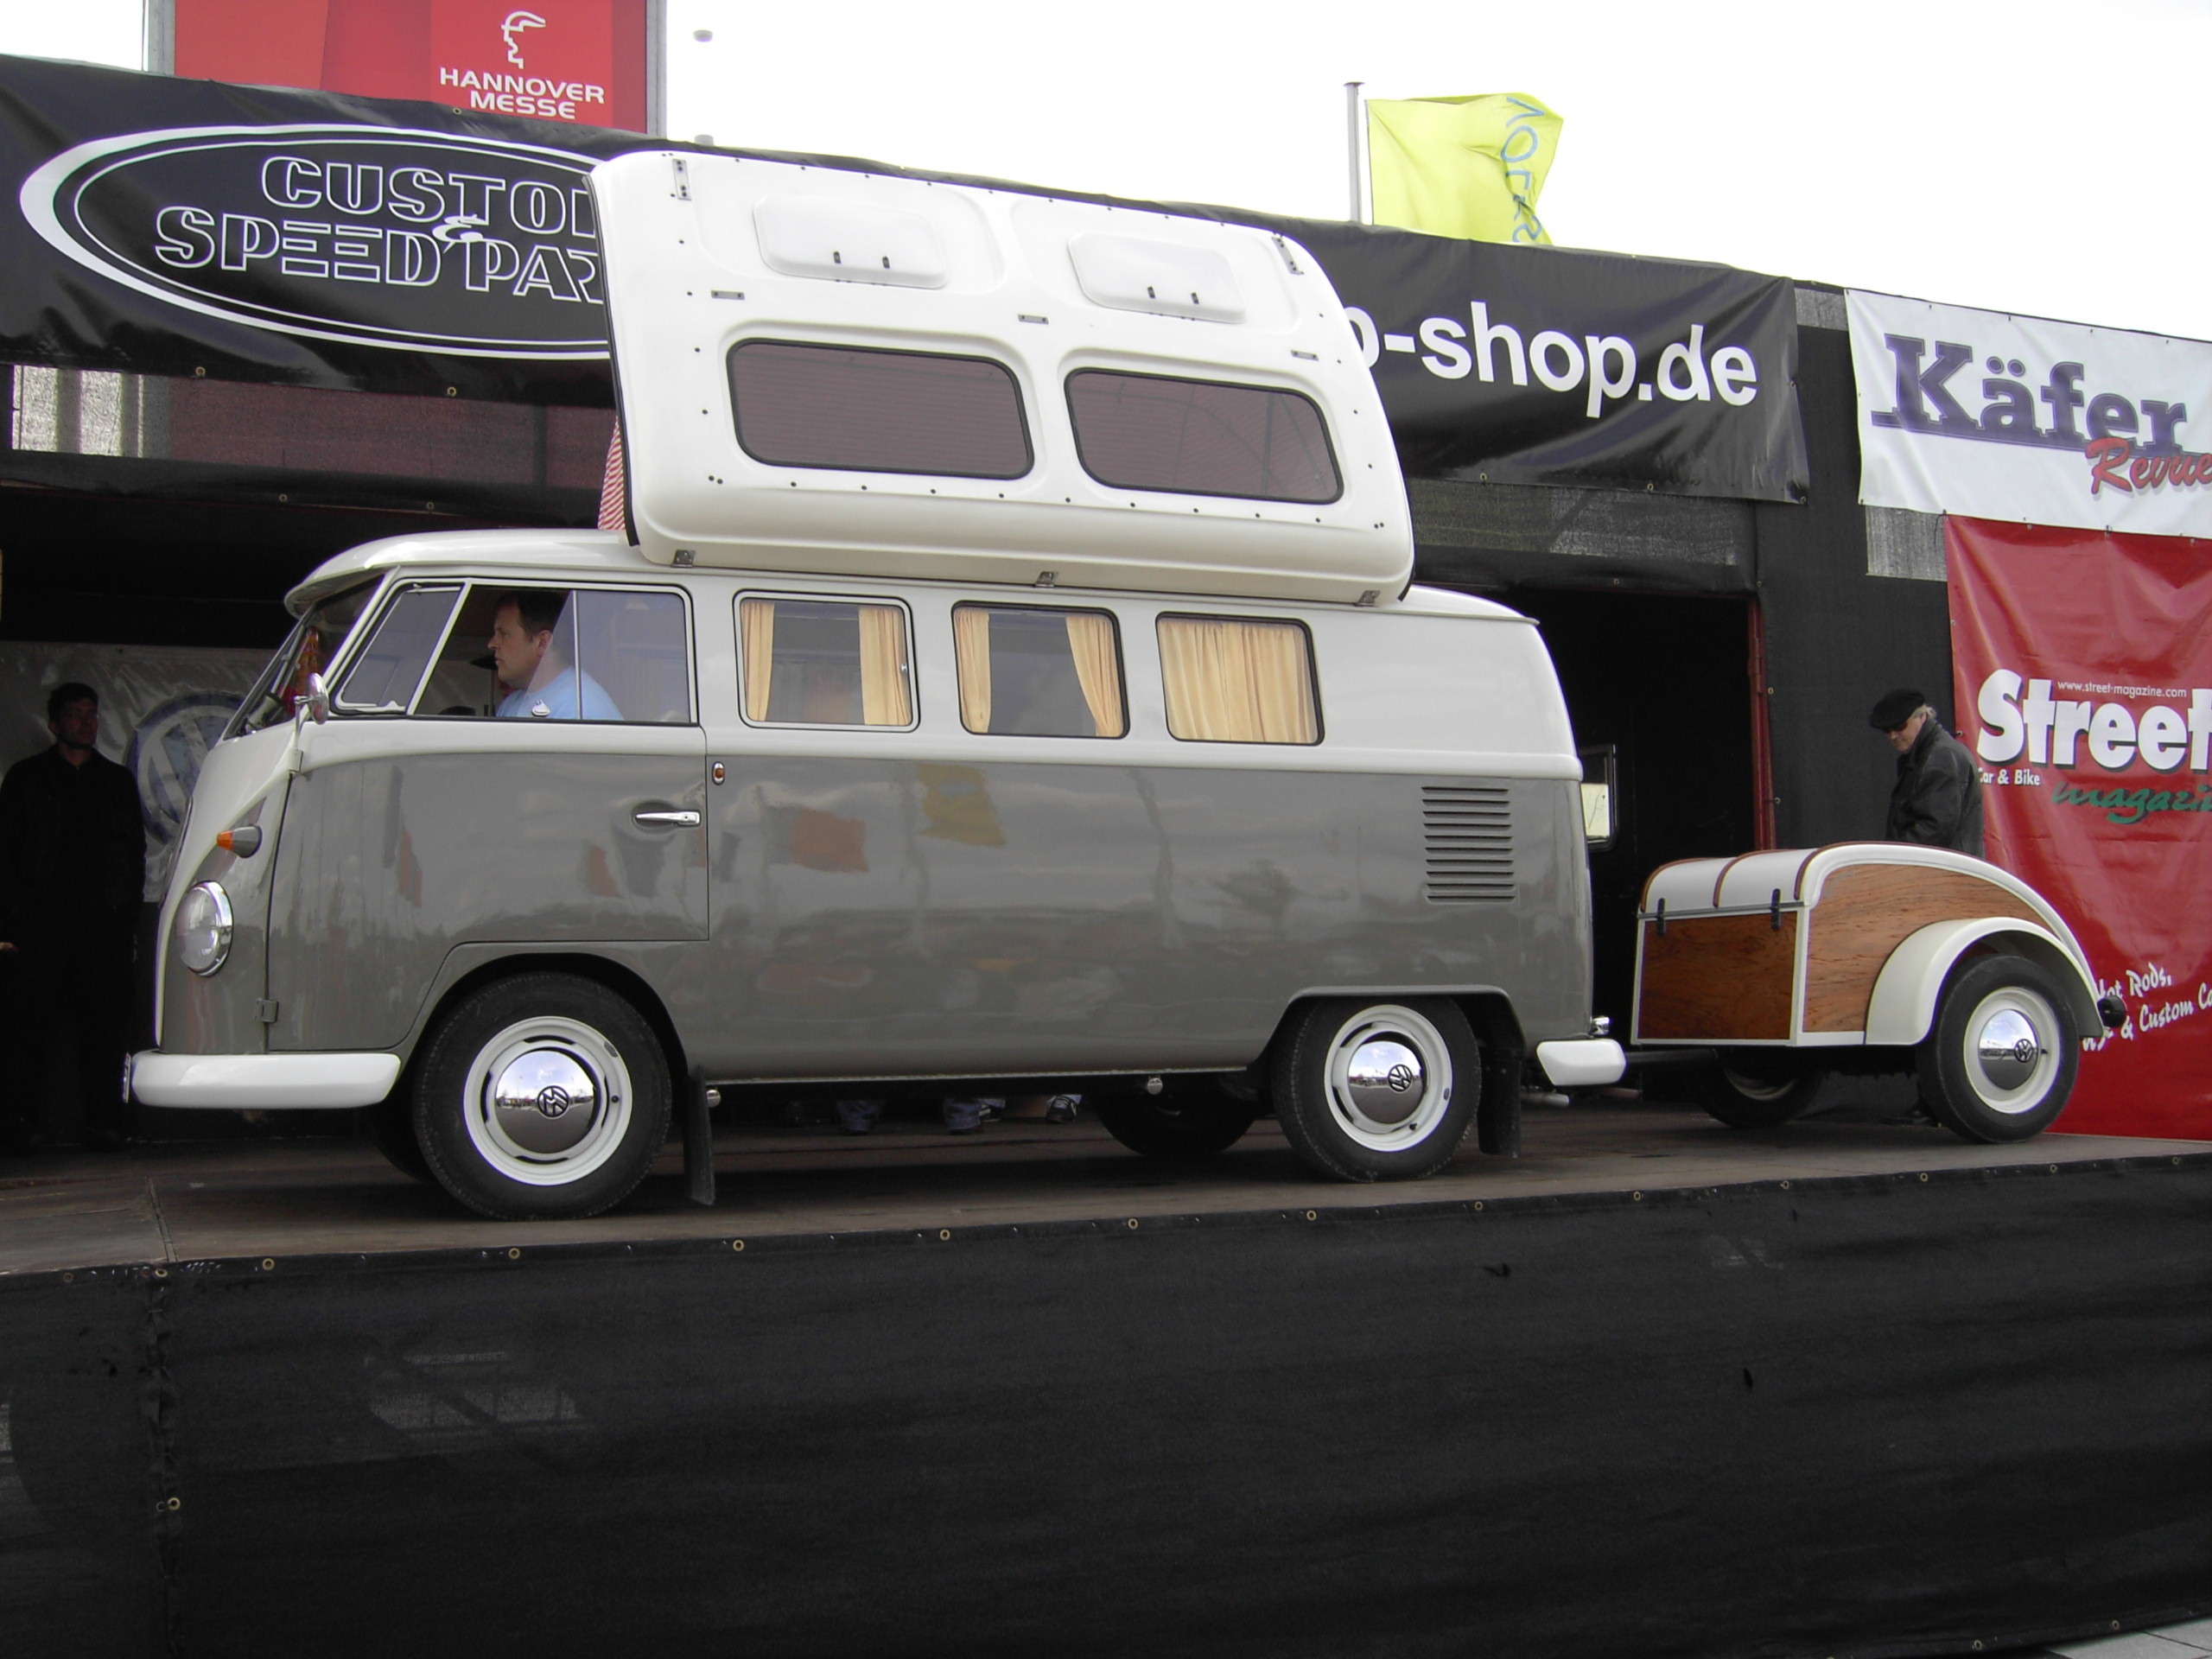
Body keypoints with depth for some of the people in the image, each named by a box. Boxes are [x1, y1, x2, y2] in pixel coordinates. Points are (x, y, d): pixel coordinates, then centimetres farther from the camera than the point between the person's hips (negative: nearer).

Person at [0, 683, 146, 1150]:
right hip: (46, 919, -2)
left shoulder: (117, 781, 19)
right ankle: (56, 1122, -7)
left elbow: (135, 851, 19)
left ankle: (102, 1120, -2)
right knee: (54, 1019, -8)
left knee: (105, 1020, -4)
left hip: (105, 920, 2)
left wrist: (129, 910, 7)